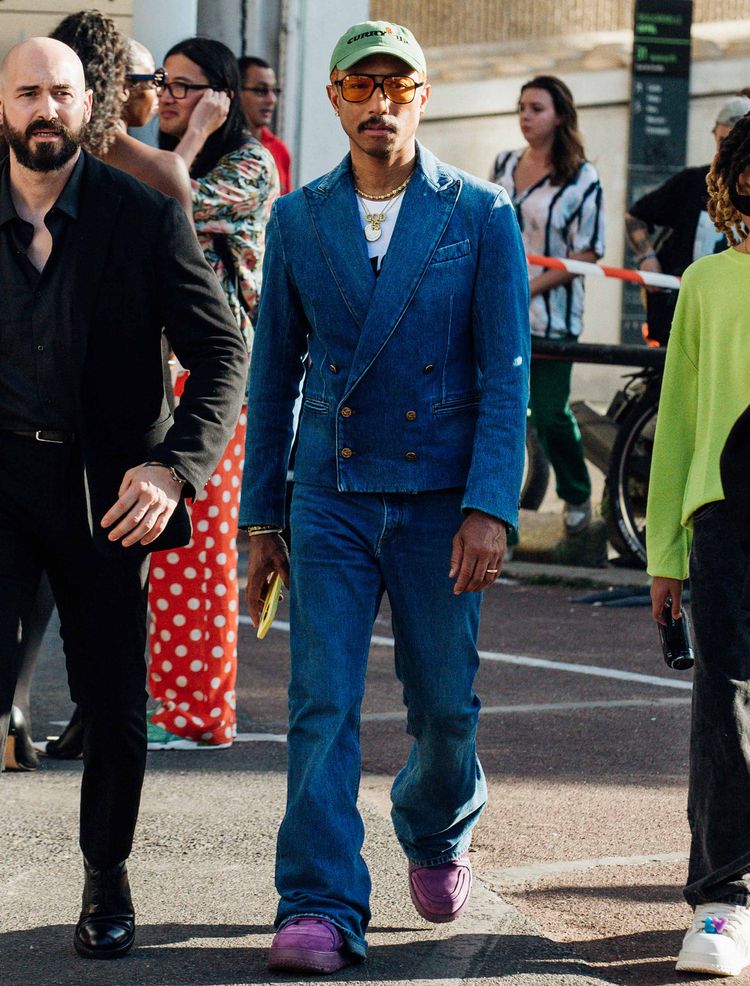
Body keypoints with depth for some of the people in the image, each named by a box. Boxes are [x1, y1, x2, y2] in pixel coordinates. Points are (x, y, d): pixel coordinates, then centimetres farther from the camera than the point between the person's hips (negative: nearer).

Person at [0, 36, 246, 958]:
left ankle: (106, 877, 28)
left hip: (105, 488, 0)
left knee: (113, 701, 7)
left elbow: (221, 352, -6)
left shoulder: (144, 216, -6)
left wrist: (173, 468, -19)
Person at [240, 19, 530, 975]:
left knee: (444, 705, 9)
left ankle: (437, 834, 39)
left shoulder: (481, 215, -2)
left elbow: (507, 372, -5)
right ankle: (319, 910, -10)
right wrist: (259, 516, 8)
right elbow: (273, 372, 10)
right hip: (330, 497, 1)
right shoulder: (298, 219, 5)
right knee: (321, 701, -10)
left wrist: (490, 508, -15)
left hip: (441, 495, -1)